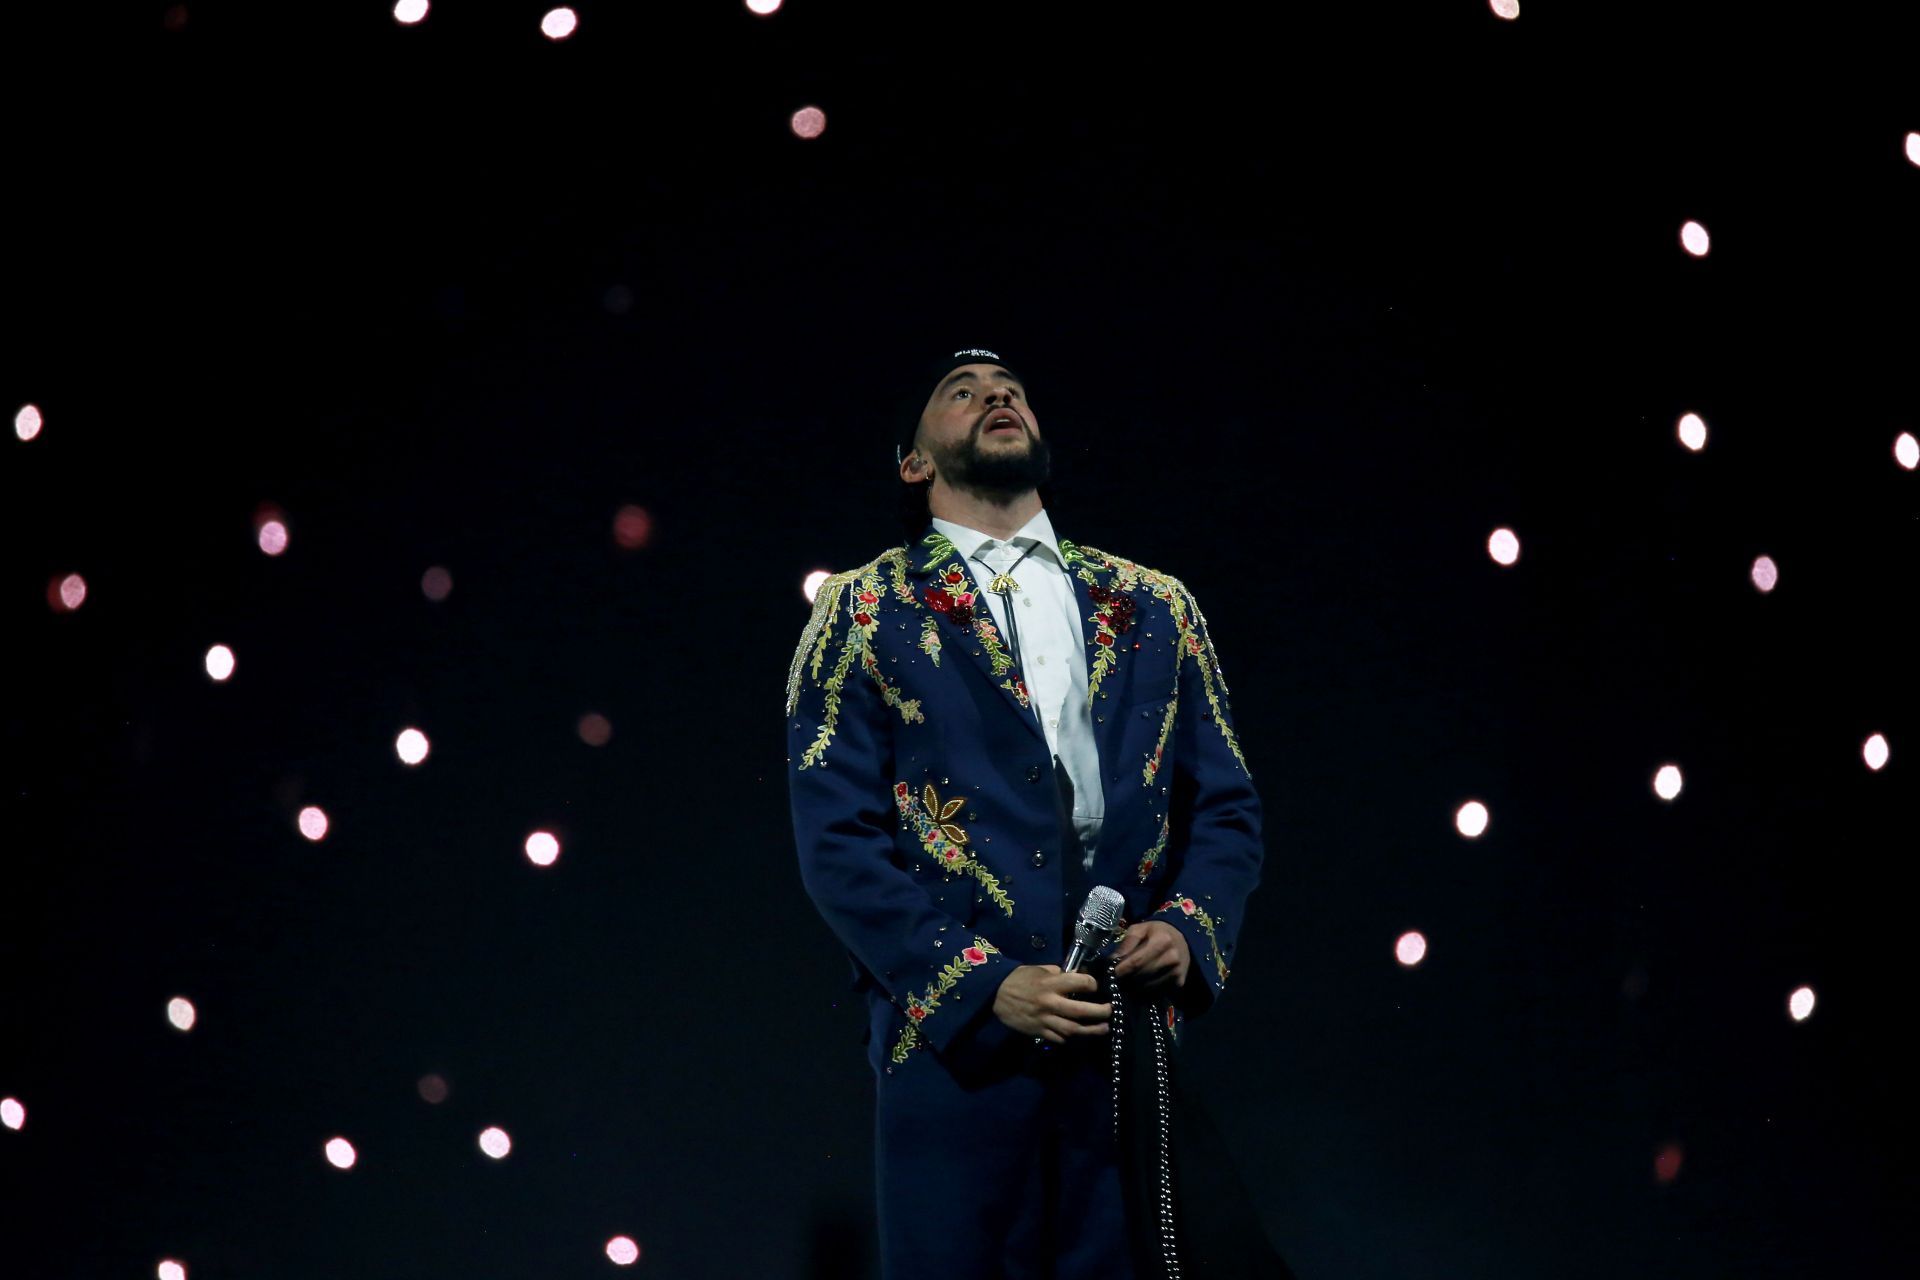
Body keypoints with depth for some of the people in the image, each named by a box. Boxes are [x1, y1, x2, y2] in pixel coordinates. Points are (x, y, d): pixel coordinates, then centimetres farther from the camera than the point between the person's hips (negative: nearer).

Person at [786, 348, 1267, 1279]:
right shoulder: (864, 613, 3)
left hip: (1131, 1041, 3)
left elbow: (1226, 806, 13)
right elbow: (838, 841, -4)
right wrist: (982, 984, -14)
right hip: (955, 1044, -3)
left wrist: (1190, 929, -7)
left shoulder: (1154, 608, 13)